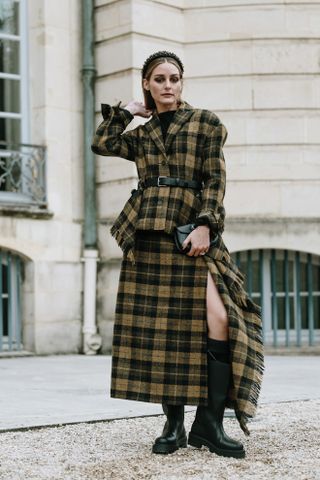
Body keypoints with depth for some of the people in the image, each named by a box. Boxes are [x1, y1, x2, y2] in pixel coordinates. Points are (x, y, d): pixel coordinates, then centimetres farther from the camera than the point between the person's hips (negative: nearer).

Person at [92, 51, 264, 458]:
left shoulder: (205, 122, 9)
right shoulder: (140, 135, 18)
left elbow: (215, 180, 1)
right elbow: (101, 144, 2)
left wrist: (205, 226, -12)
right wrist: (128, 111, 14)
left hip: (192, 233, -3)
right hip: (148, 236, 3)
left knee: (219, 321, -17)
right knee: (158, 329, 1)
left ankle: (209, 424, -10)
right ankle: (174, 425, 10)